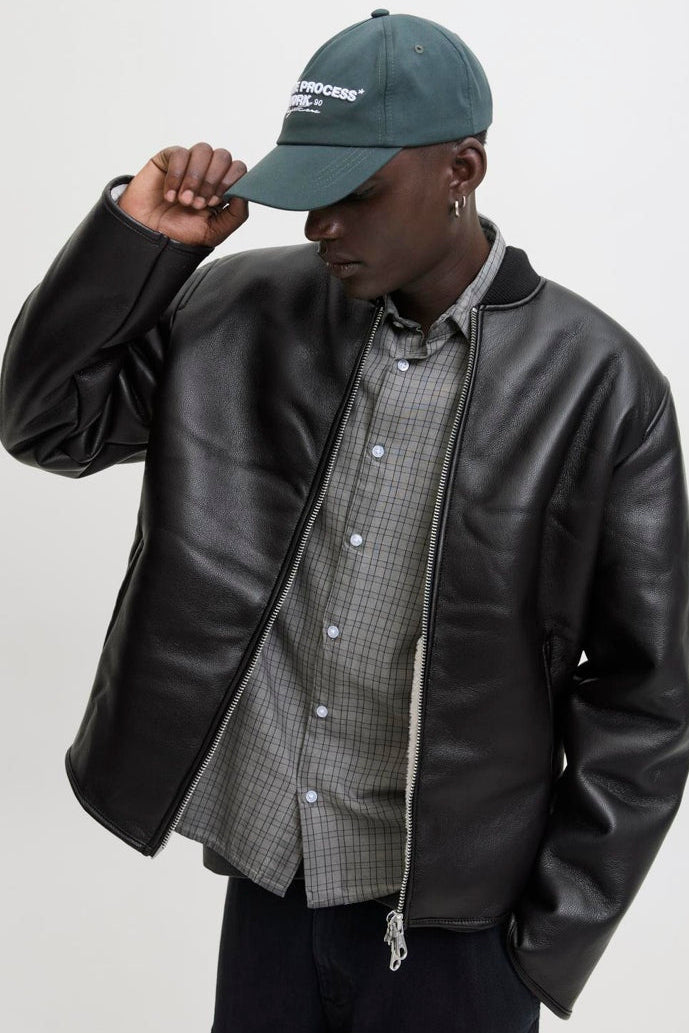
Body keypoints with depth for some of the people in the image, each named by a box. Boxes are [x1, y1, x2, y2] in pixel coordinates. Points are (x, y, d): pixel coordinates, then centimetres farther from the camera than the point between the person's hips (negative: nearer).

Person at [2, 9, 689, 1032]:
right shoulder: (247, 312, -4)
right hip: (264, 875, 3)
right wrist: (139, 234, -12)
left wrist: (554, 938, -5)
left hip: (453, 918, -2)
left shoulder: (598, 383, -13)